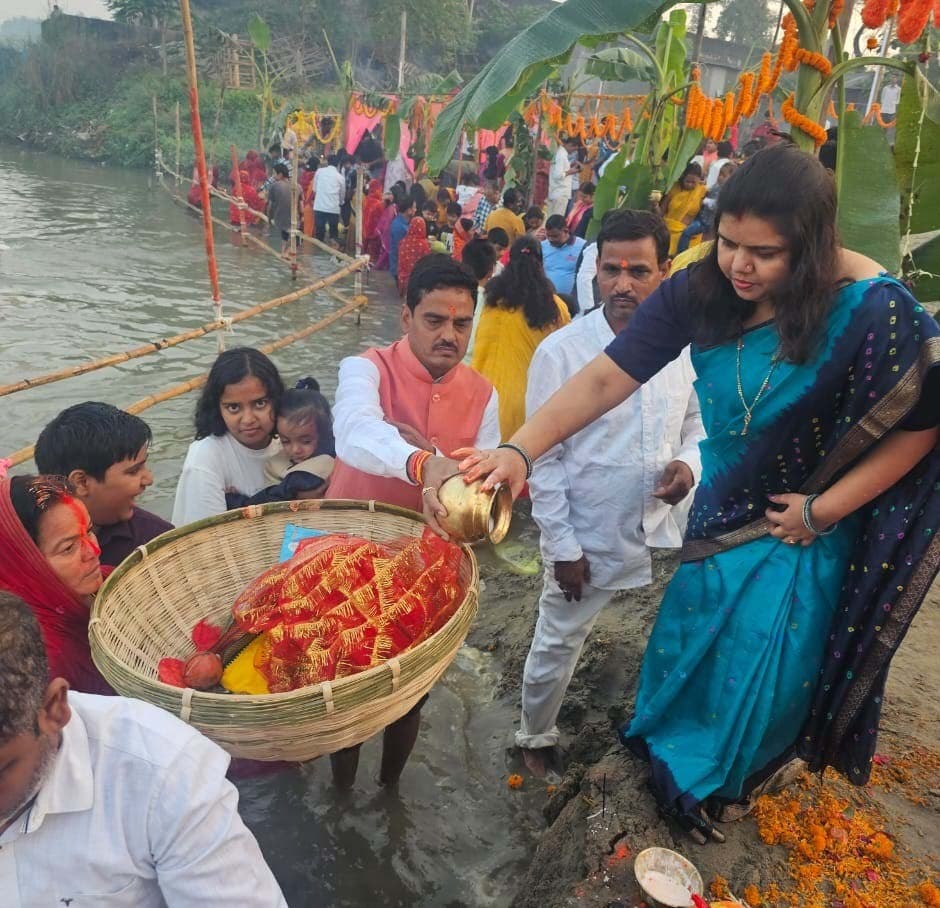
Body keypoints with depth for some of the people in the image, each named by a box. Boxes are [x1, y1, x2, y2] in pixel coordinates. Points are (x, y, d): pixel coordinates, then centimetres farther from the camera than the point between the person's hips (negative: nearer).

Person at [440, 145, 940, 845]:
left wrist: (825, 509, -18)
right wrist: (518, 451, -34)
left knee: (762, 668, 13)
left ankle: (721, 781, 46)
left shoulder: (873, 309, -27)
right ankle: (669, 745, 53)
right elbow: (604, 380, -23)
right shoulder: (703, 290, -19)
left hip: (806, 524, -3)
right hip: (726, 503, 3)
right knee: (690, 639, 20)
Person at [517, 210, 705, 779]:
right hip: (587, 538, -3)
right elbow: (544, 460, -12)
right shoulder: (560, 353, -16)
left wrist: (690, 464, -14)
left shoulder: (685, 346, -5)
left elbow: (696, 424, 9)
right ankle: (537, 738, 43)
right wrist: (563, 546, -11)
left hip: (666, 531, 4)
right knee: (556, 647, 14)